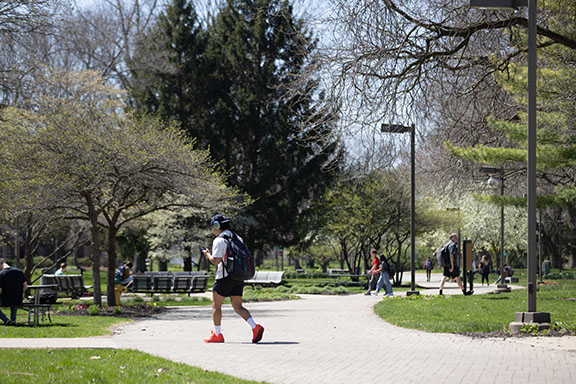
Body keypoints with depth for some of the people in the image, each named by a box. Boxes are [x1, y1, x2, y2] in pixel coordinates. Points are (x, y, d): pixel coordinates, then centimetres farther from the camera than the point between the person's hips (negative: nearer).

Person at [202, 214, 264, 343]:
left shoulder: (219, 240, -10)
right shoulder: (237, 238, 14)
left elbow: (216, 260, -16)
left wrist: (208, 255, 3)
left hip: (224, 277, -7)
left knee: (216, 305, 7)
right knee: (238, 307, 7)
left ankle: (217, 334, 10)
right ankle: (255, 327, -13)